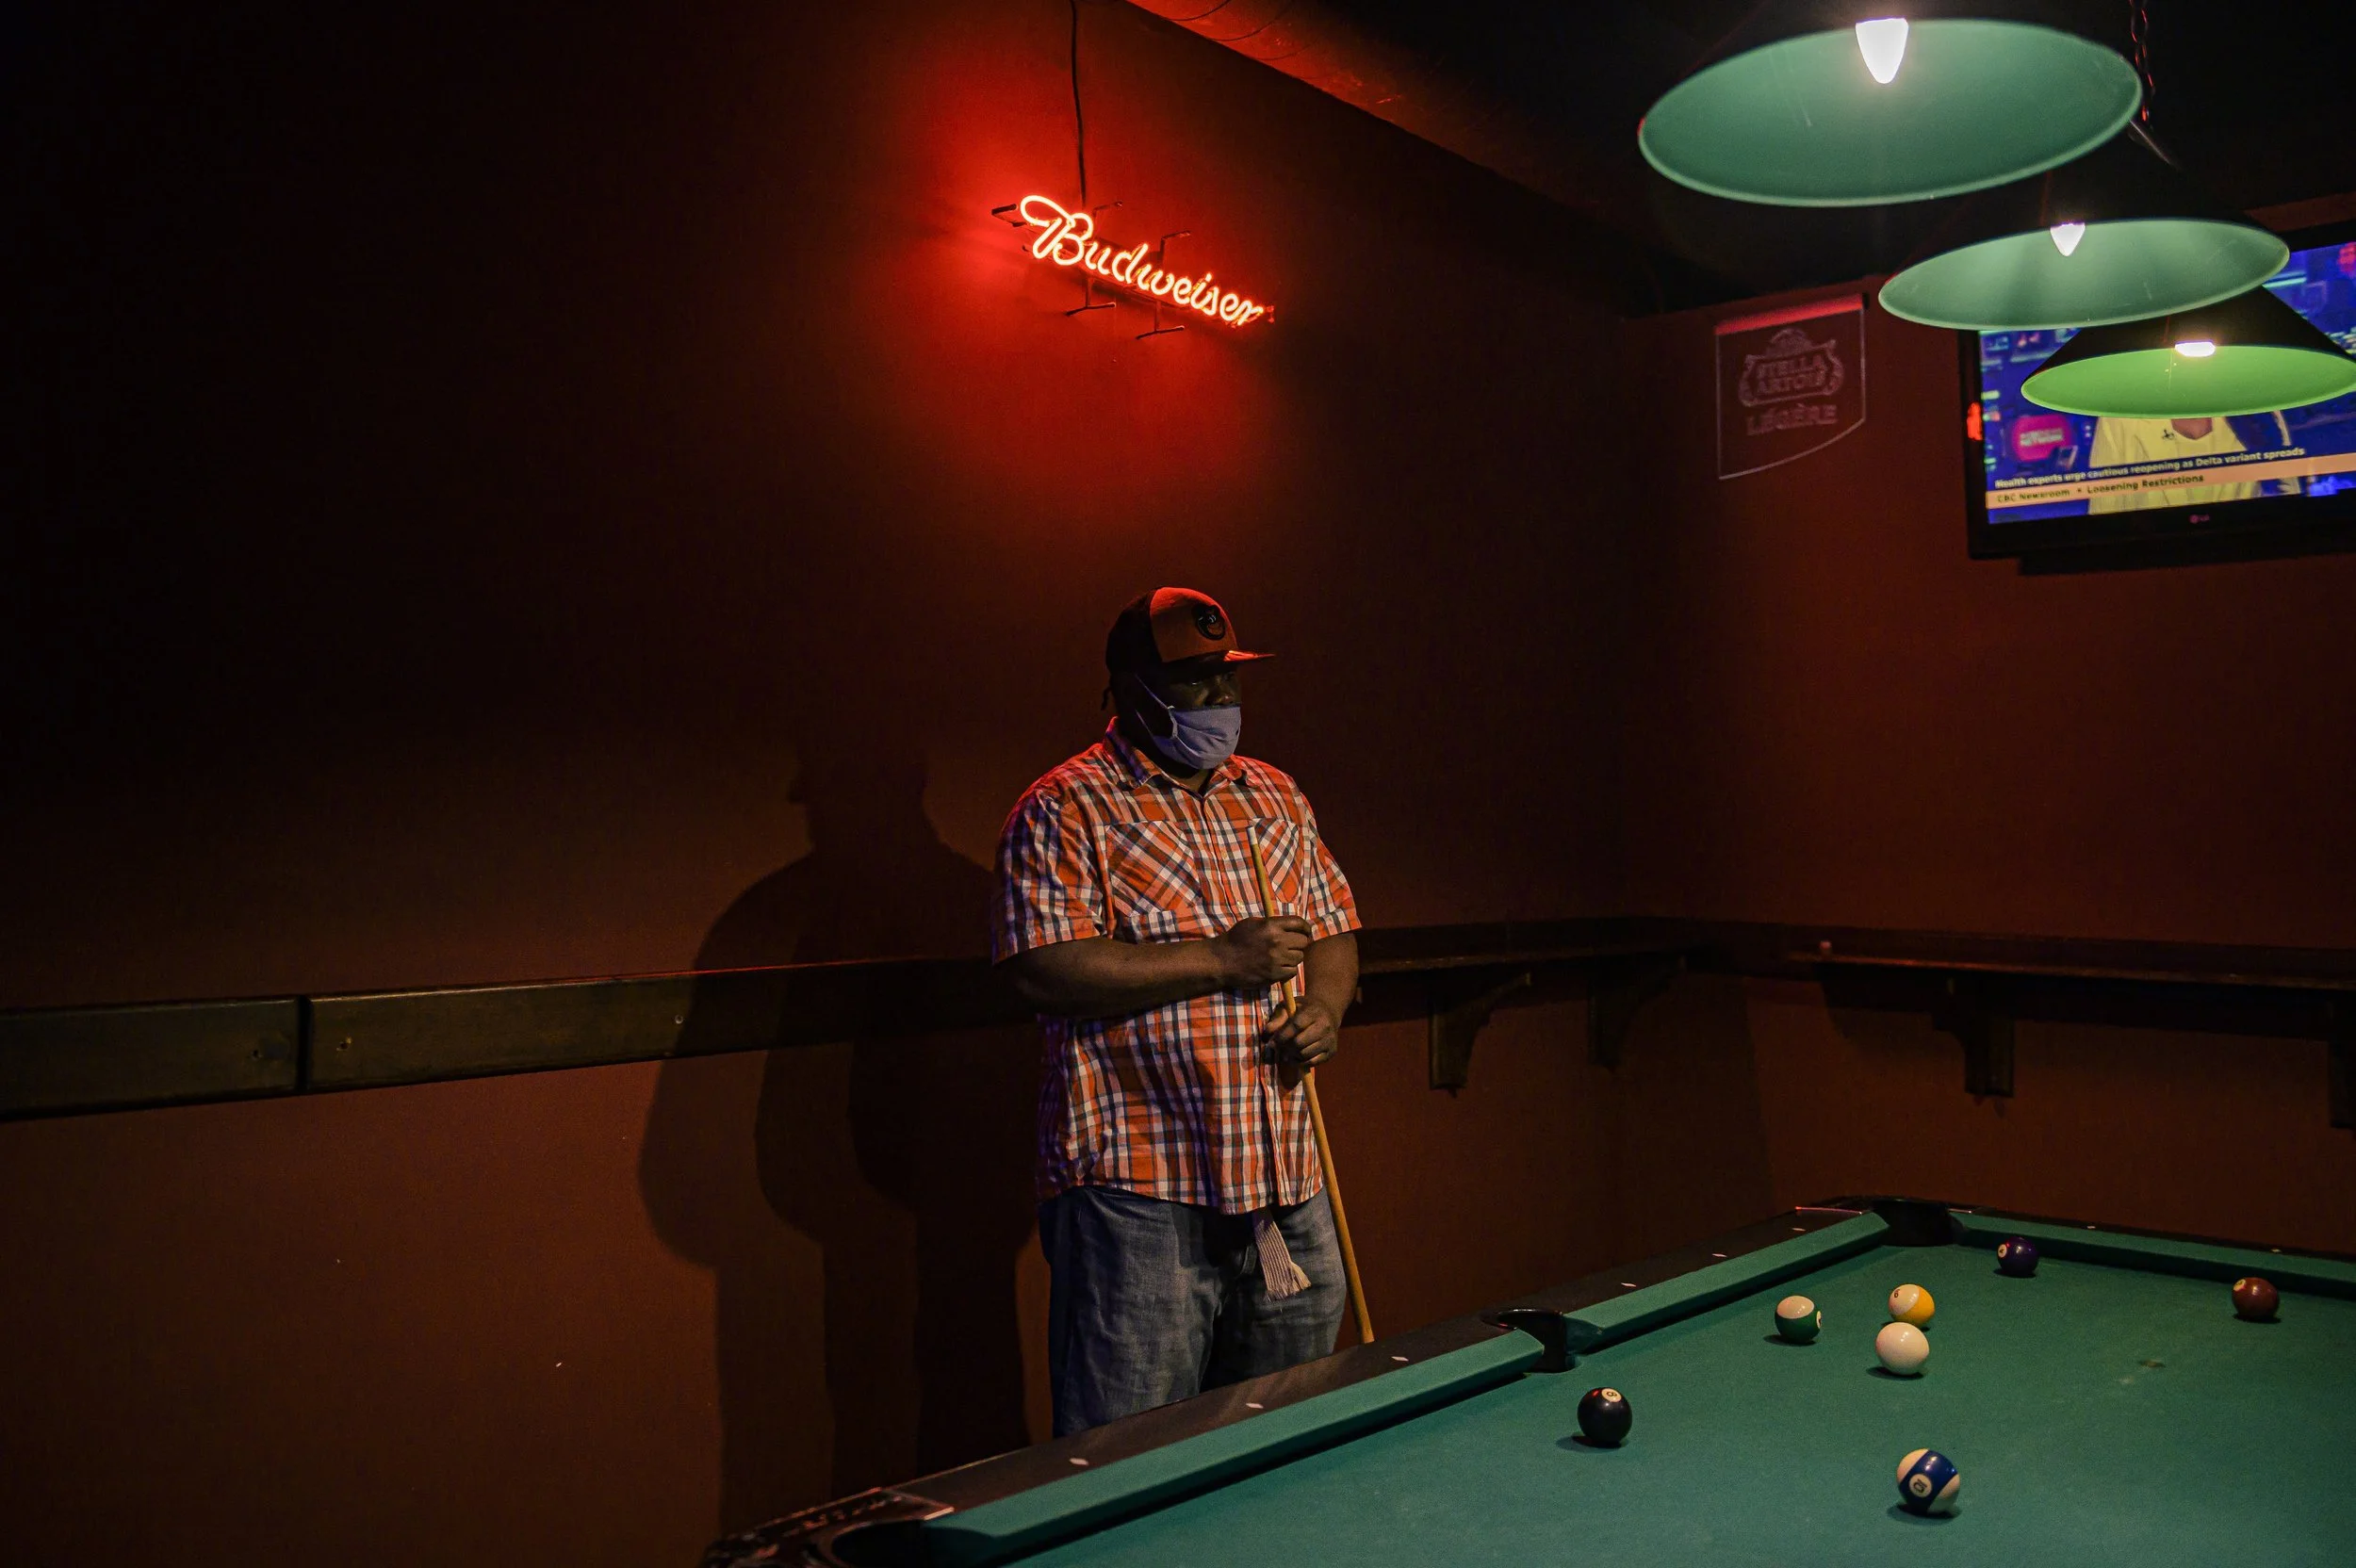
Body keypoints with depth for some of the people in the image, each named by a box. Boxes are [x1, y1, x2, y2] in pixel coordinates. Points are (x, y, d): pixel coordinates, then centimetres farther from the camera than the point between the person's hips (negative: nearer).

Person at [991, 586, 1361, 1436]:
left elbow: (1333, 929, 22)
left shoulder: (1276, 798, 15)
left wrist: (1324, 1007, 0)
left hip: (1284, 1176, 6)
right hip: (1135, 1185, -6)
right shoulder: (1063, 810, -6)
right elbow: (1045, 972, -17)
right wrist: (1222, 961, -16)